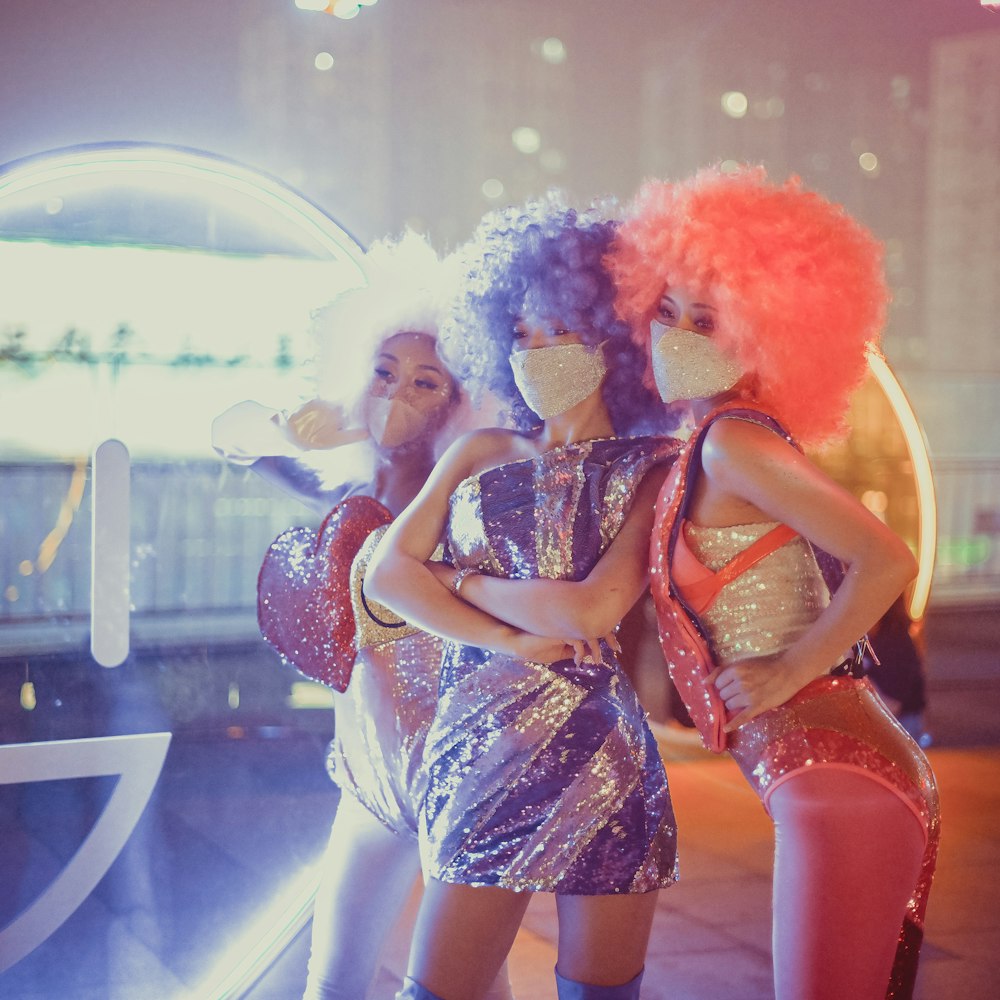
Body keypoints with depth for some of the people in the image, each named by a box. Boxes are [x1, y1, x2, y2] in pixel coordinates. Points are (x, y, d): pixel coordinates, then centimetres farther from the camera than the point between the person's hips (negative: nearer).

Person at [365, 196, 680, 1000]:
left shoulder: (654, 470, 2)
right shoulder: (481, 455, 14)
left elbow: (593, 610, -11)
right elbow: (389, 574, 3)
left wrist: (465, 582, 0)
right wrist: (513, 639, -7)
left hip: (599, 755, -3)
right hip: (480, 748, 3)